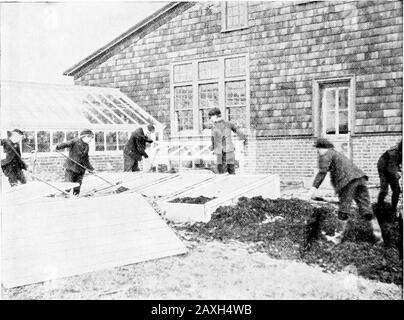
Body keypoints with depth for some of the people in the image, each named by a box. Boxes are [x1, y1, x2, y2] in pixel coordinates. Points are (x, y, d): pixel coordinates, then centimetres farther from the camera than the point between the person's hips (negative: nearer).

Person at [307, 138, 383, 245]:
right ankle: (378, 236, 1)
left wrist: (314, 188, -16)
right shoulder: (337, 154, 34)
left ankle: (338, 237, 8)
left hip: (348, 180, -8)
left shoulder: (325, 155, 6)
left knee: (344, 210, 0)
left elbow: (322, 172, -10)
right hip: (360, 177, 8)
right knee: (366, 209, 6)